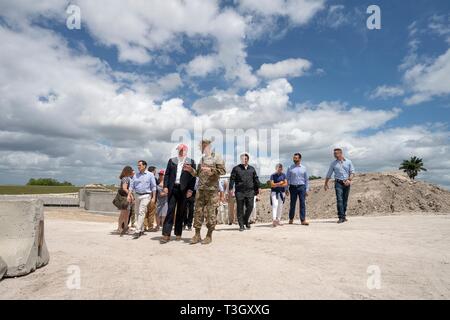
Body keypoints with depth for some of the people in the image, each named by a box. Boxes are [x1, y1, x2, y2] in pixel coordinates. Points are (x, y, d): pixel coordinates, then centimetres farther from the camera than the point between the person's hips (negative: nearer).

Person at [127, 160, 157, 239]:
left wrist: (153, 197, -6)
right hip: (137, 195, 5)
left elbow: (153, 187, -1)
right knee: (137, 213, 10)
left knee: (141, 212, -13)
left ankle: (137, 231, -15)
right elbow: (131, 186, 8)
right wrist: (129, 195, -5)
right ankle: (141, 230, 22)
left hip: (145, 196, -5)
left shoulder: (150, 175, 0)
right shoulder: (136, 175, 11)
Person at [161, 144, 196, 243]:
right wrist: (165, 186, -1)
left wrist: (190, 189, -7)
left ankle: (178, 233, 16)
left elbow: (193, 176, 1)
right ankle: (166, 234, -3)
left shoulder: (191, 162, 5)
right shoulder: (171, 160, 12)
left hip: (183, 190, -1)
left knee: (181, 212, 6)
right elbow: (167, 174, 10)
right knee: (170, 210, -3)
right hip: (172, 188, 1)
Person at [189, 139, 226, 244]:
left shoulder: (217, 157, 0)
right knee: (198, 210, 4)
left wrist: (211, 170, -20)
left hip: (212, 189, -6)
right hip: (200, 189, 6)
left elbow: (222, 170, -9)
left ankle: (209, 235, 8)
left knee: (210, 212, -2)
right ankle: (197, 235, 11)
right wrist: (191, 170, 6)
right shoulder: (201, 159, 19)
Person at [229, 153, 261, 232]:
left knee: (250, 207, -4)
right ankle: (241, 225, 13)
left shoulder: (252, 169, 14)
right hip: (239, 192, -2)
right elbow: (232, 180, 0)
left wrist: (257, 192, 13)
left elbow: (256, 180, 16)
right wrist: (231, 190, -7)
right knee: (240, 209, 2)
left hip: (250, 192, 2)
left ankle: (245, 220, 22)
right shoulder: (236, 169, 4)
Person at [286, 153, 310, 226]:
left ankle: (303, 220, -1)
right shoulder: (290, 168, 5)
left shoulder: (304, 168, 8)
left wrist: (307, 190, 4)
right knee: (292, 204, 6)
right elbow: (287, 179, 4)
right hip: (293, 187, -1)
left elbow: (307, 179, 10)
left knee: (303, 203, -4)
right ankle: (291, 219, 21)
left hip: (301, 187, 1)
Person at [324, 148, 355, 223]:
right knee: (339, 199, -13)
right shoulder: (333, 163, 7)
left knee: (345, 200, 6)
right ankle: (341, 217, -15)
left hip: (346, 183, 1)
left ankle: (344, 216, 18)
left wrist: (349, 180, -14)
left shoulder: (348, 162, 7)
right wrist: (326, 184, 13)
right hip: (338, 183, -1)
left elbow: (352, 172, 3)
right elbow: (329, 175, 12)